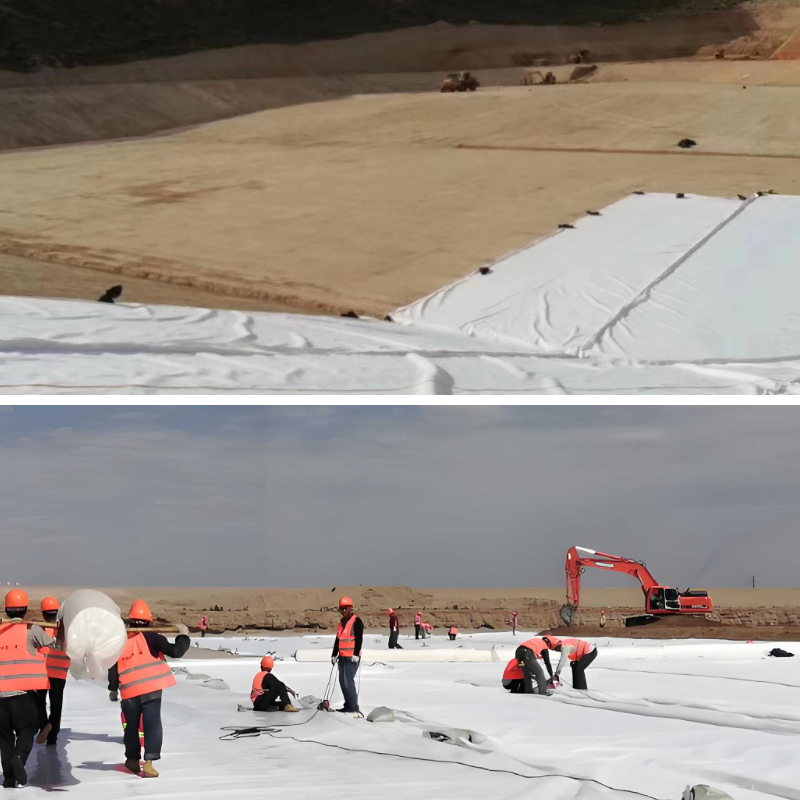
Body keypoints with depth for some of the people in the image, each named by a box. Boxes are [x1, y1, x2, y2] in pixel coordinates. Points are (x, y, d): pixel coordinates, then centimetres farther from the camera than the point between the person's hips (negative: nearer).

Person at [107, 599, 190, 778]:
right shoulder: (151, 638, -3)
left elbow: (113, 669, 11)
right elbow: (175, 651, -8)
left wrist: (113, 689, 24)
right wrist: (183, 636, 8)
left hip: (129, 692, 3)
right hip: (151, 689, -3)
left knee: (131, 726, 20)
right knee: (152, 725, -3)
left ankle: (133, 760, 35)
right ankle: (148, 763, -16)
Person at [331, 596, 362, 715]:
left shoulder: (356, 621, -7)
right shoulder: (341, 622, 18)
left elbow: (359, 638, -13)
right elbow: (337, 639, 22)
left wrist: (356, 654, -20)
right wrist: (334, 654, 21)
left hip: (352, 657, -9)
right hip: (342, 656, 9)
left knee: (348, 681, -14)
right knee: (343, 681, 10)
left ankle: (353, 707, -12)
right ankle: (348, 705, 17)